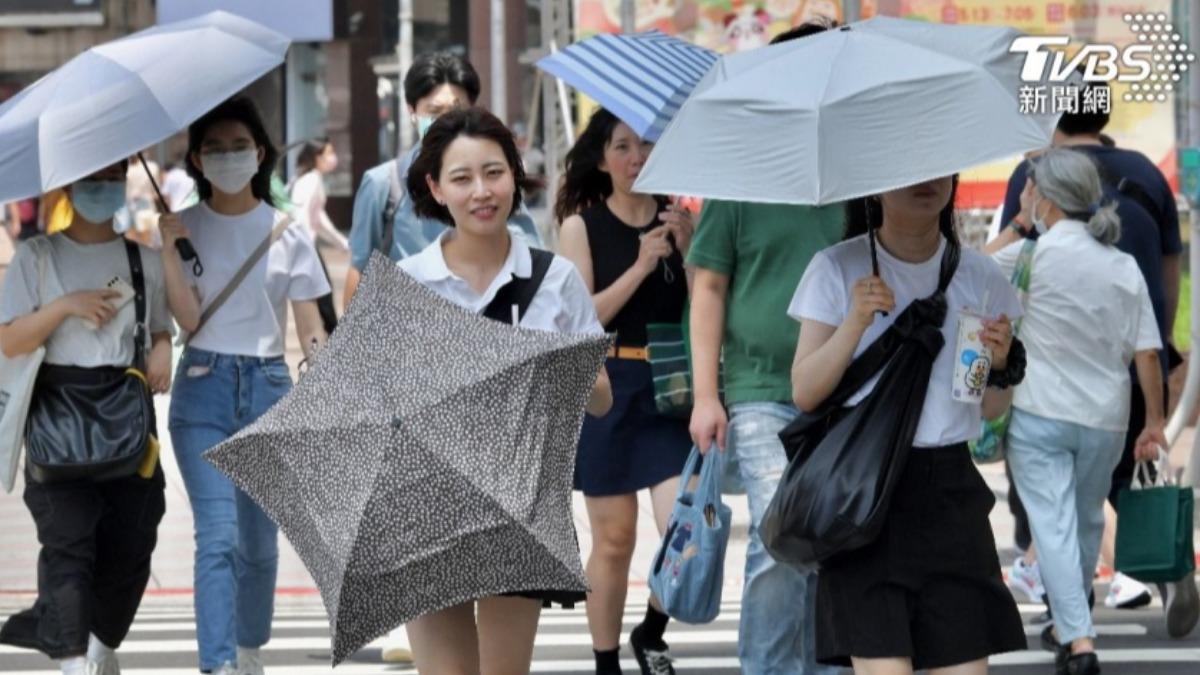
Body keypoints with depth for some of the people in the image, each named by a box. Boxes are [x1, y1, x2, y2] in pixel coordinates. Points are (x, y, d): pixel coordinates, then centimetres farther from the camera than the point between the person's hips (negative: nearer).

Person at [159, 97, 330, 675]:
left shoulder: (288, 233, 3)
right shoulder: (184, 227, 2)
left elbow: (310, 330, 3)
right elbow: (189, 320, -6)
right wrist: (169, 251, -16)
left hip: (268, 388, 2)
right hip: (204, 388, -2)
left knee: (259, 538, 9)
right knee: (218, 535, -14)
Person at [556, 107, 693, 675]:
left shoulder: (676, 220, 6)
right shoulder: (582, 226, 1)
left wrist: (687, 249, -11)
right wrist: (640, 267, -15)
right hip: (606, 389, -1)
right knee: (614, 539, 3)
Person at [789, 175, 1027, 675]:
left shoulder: (979, 276, 8)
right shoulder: (837, 270, 0)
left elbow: (991, 408, 15)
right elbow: (804, 393, -2)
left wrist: (1001, 365, -6)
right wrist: (855, 323, -15)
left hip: (950, 490, 3)